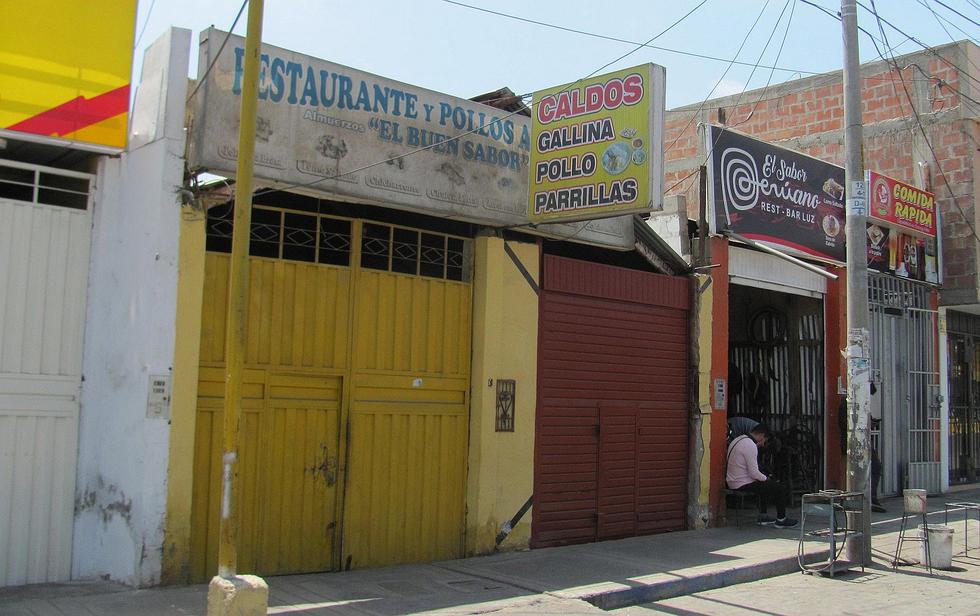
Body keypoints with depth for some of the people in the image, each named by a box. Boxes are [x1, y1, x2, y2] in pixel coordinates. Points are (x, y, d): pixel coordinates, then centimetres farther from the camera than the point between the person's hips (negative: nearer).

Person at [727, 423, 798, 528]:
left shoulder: (738, 439, 11)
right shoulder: (750, 446, -20)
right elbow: (754, 473, -23)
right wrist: (766, 479, -4)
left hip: (733, 482, 10)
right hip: (743, 485, -10)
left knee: (765, 484, 33)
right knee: (782, 489, -5)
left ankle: (762, 516, 34)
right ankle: (781, 519, 9)